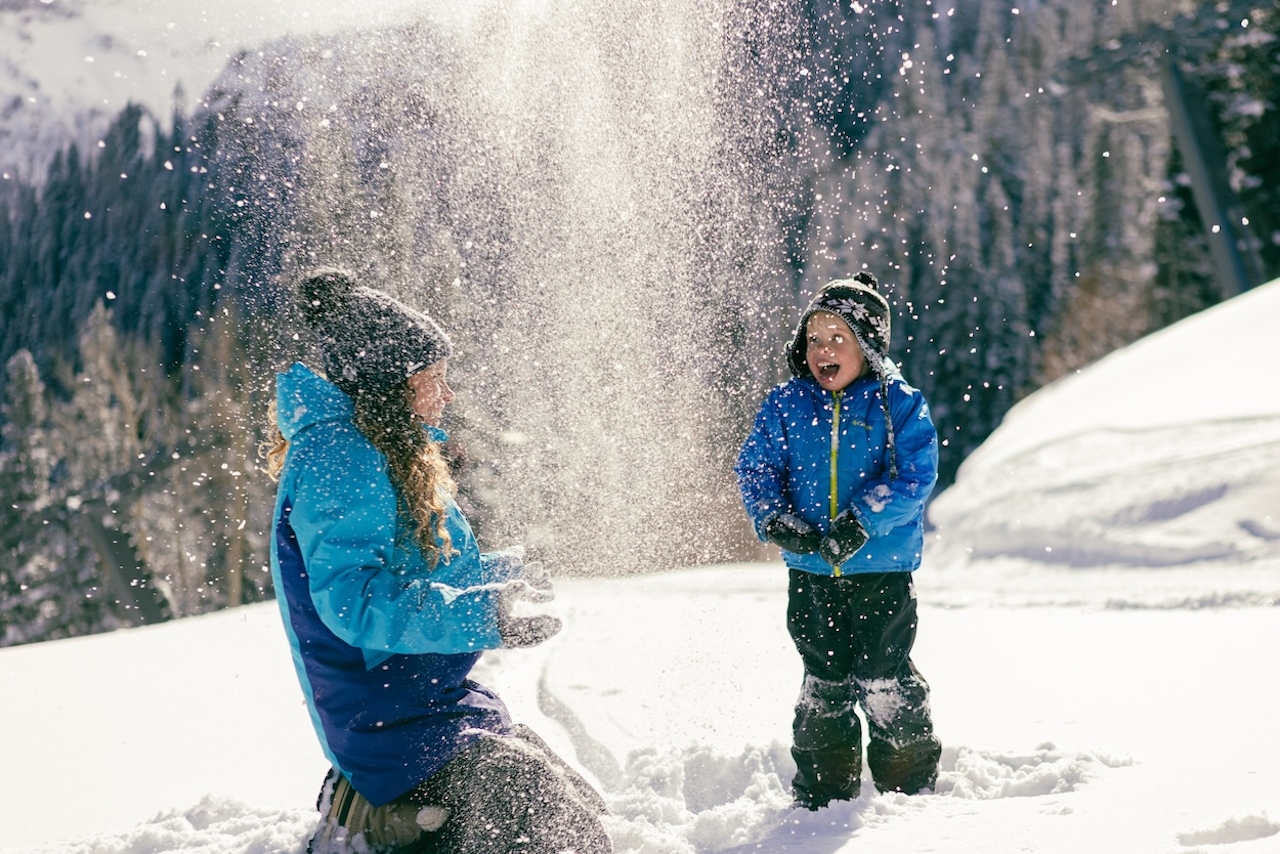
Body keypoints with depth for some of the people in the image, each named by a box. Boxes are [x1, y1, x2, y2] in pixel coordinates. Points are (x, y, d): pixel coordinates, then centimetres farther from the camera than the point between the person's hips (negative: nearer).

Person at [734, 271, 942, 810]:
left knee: (884, 681, 0)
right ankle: (823, 792, 24)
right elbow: (756, 468, 4)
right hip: (809, 569, 3)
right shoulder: (785, 405, 4)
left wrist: (861, 522, -23)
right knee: (823, 683, 10)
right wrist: (775, 520, -13)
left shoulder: (899, 404, -5)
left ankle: (910, 784, 21)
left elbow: (914, 476, -12)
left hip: (881, 567, -3)